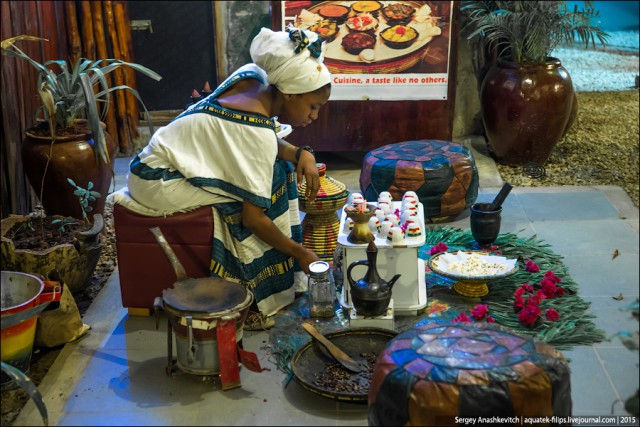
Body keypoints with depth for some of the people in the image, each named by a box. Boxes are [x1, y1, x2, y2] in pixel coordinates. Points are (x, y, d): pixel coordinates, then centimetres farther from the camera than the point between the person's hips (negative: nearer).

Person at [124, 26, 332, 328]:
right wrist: (299, 253, -14)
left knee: (274, 163, 3)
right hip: (158, 183, -9)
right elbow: (254, 218, -25)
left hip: (172, 156, 9)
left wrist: (300, 154, -8)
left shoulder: (253, 75, -6)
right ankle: (259, 298, -8)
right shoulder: (258, 133, -28)